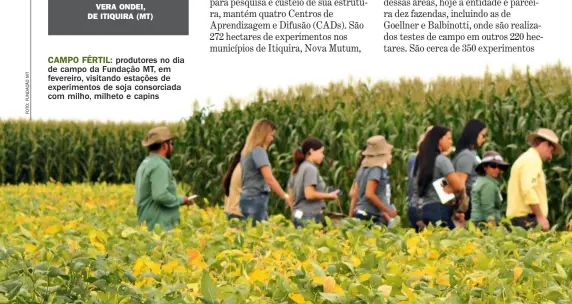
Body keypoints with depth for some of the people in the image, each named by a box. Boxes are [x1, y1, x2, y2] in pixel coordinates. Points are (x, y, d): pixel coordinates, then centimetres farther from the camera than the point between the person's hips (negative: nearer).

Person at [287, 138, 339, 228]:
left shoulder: (296, 170, 15)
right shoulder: (310, 169, -10)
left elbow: (291, 196, 16)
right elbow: (310, 194, -18)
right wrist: (329, 195, -7)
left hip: (298, 215, 9)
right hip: (310, 215, -9)